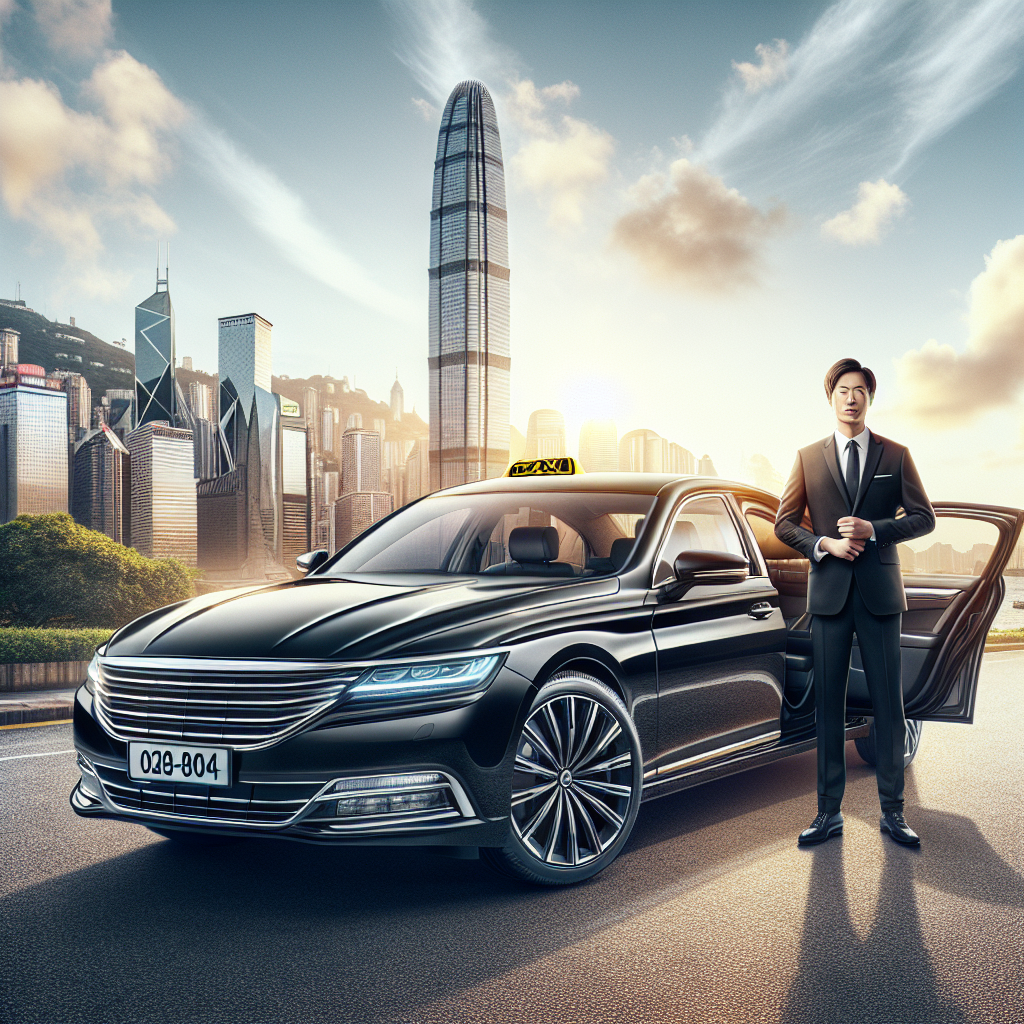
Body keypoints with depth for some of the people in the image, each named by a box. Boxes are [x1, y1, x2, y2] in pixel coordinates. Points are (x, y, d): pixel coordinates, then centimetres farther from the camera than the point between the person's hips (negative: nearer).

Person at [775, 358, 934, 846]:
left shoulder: (895, 455, 7)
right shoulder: (808, 457, 9)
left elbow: (923, 517, 5)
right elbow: (784, 523, 8)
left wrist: (874, 529, -10)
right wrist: (824, 543, -9)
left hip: (879, 591, 0)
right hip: (829, 591, 1)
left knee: (888, 701, 2)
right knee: (828, 702, 3)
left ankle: (892, 811, 11)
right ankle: (829, 811, 10)